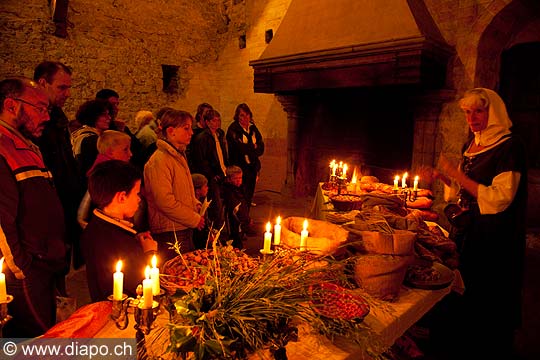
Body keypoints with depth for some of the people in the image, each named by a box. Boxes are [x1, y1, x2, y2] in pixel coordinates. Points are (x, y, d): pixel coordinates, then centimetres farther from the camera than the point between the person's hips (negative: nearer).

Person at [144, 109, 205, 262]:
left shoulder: (179, 155, 13)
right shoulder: (159, 160, -18)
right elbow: (165, 202, -23)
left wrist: (195, 203, 6)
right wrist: (194, 219, -14)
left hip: (184, 229, 9)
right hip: (170, 233, -9)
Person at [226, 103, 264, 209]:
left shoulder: (253, 128, 12)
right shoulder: (233, 129, -5)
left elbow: (261, 149, 7)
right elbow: (239, 148, -16)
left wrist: (247, 148, -10)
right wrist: (253, 147, -4)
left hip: (252, 167, 5)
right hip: (239, 167, -5)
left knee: (249, 197, 11)